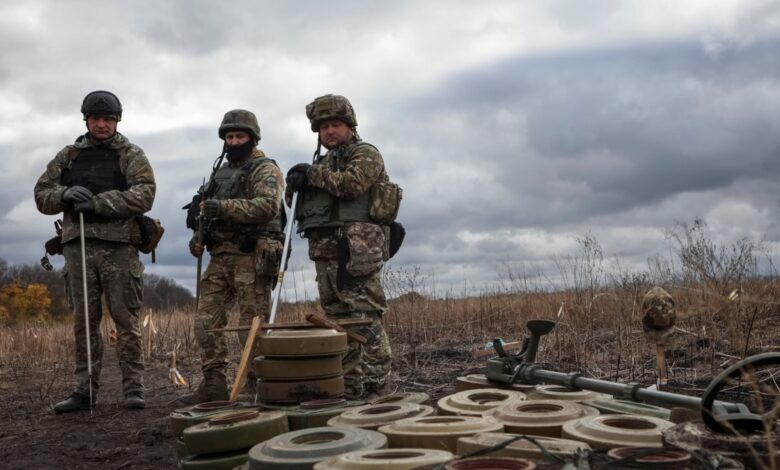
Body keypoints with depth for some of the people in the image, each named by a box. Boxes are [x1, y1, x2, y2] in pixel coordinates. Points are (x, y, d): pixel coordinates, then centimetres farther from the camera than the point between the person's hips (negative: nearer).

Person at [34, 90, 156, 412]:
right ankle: (85, 390, 14)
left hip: (119, 245, -3)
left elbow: (144, 194, -9)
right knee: (84, 320, 7)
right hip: (78, 244, 4)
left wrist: (98, 202, -16)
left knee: (125, 317, -2)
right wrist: (65, 194, -8)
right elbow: (42, 195, 14)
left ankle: (133, 388, 3)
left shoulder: (131, 155, 6)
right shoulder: (69, 156, 16)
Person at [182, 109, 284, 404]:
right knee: (206, 322, 4)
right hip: (220, 257, 8)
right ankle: (213, 386, 11)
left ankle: (257, 387, 3)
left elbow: (267, 206, -19)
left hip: (251, 257, -7)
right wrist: (198, 236, 10)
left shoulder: (265, 170, -1)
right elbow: (209, 212, 29)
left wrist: (223, 206, -25)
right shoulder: (221, 172, 23)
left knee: (252, 326, -5)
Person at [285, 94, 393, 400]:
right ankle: (348, 386, 14)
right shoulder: (324, 162, 26)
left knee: (365, 320, -11)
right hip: (325, 252, 8)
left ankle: (375, 387, -9)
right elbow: (309, 203, 23)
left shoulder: (366, 154, 3)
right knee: (338, 320, 8)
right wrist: (298, 184, 2)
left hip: (356, 250, -8)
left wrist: (312, 173, -5)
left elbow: (351, 184, -16)